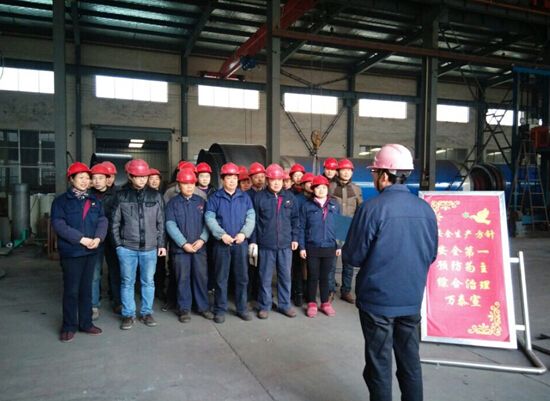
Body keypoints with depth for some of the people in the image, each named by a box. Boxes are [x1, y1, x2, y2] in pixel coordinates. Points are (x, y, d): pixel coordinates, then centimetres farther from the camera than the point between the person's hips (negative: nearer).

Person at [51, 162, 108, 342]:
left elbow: (102, 221, 4)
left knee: (87, 288, 13)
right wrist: (81, 239, -20)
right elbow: (59, 225, -13)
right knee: (71, 290, 3)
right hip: (71, 252, -4)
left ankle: (86, 323, 24)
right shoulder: (61, 201, -3)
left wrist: (98, 238, -15)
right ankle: (69, 326, 16)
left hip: (91, 252, 5)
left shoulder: (94, 201, 12)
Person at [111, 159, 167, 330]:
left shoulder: (155, 195, 3)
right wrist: (118, 244, 0)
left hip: (149, 247, 1)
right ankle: (128, 314, 21)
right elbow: (115, 222, 5)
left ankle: (146, 312, 23)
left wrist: (161, 244, 4)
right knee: (127, 282, 8)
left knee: (148, 282, 9)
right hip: (127, 247, 0)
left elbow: (161, 222, 6)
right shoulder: (121, 196, 1)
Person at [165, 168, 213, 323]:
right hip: (180, 248, -2)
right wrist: (184, 243, -14)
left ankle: (203, 307, 18)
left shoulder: (201, 201, 8)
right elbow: (170, 225, -7)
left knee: (201, 277, 6)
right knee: (183, 279, 5)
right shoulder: (172, 203, 2)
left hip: (200, 247, 2)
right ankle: (184, 309, 16)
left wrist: (202, 239, -11)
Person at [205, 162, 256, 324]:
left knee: (242, 277, 8)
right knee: (221, 278, 5)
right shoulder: (214, 198, 2)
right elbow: (210, 218, -5)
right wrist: (221, 234, -17)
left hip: (241, 242, 2)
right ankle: (220, 310, 15)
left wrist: (244, 233, -13)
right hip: (221, 243, -2)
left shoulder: (245, 197, 8)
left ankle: (242, 308, 21)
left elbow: (251, 217, 2)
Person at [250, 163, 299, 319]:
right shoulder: (259, 197, -3)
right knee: (265, 277, 7)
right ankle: (264, 306, 20)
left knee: (285, 276, 11)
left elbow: (295, 219, 10)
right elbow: (254, 220, -2)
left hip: (285, 244, 3)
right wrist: (253, 240, -4)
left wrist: (295, 238, 5)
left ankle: (284, 304, 25)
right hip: (266, 244, -2)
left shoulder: (289, 196, 6)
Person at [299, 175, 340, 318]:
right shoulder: (306, 206, -1)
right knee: (313, 276, 7)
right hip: (312, 248, -1)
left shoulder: (334, 205, 4)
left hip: (329, 247, 2)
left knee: (325, 276, 12)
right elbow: (301, 227, -1)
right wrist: (302, 247, -5)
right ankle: (312, 303, 21)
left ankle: (325, 303, 26)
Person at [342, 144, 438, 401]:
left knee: (379, 363, 10)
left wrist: (346, 253, 9)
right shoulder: (425, 209, -2)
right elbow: (431, 255, 9)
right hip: (411, 299, 5)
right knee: (410, 360, 18)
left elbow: (353, 257, -13)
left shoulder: (372, 208, -18)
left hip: (377, 299, -5)